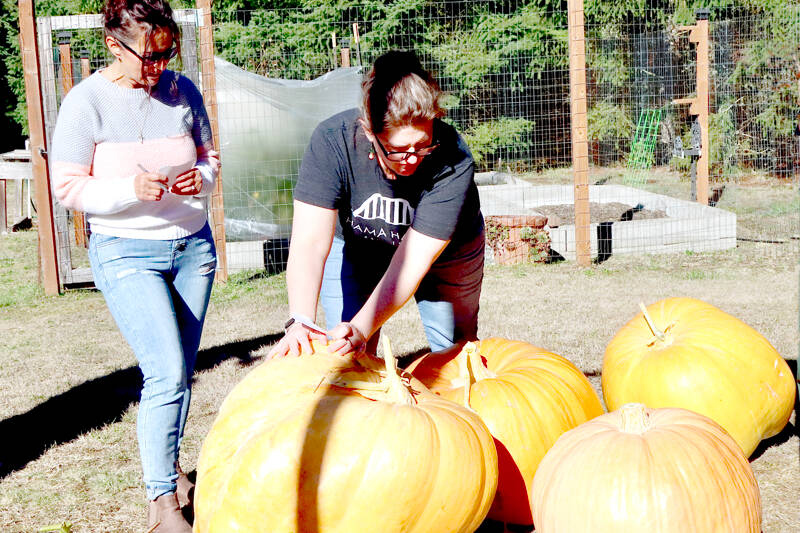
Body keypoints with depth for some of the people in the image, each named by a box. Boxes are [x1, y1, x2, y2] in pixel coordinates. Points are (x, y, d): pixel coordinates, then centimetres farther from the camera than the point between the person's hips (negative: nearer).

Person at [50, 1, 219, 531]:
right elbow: (68, 187, -8)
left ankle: (168, 465, 30)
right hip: (126, 252, -4)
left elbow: (211, 156, 13)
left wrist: (201, 178, -10)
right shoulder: (87, 101, -9)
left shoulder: (183, 90, 2)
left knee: (182, 371, 9)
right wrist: (131, 189, -24)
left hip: (193, 245, 4)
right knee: (167, 372, -13)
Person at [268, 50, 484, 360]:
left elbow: (412, 260, -37)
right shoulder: (331, 141, -34)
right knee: (348, 357, -7)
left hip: (442, 250, 0)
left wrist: (361, 329, -48)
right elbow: (310, 242, -38)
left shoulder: (453, 162, -36)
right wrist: (300, 322, -52)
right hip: (355, 244, 0)